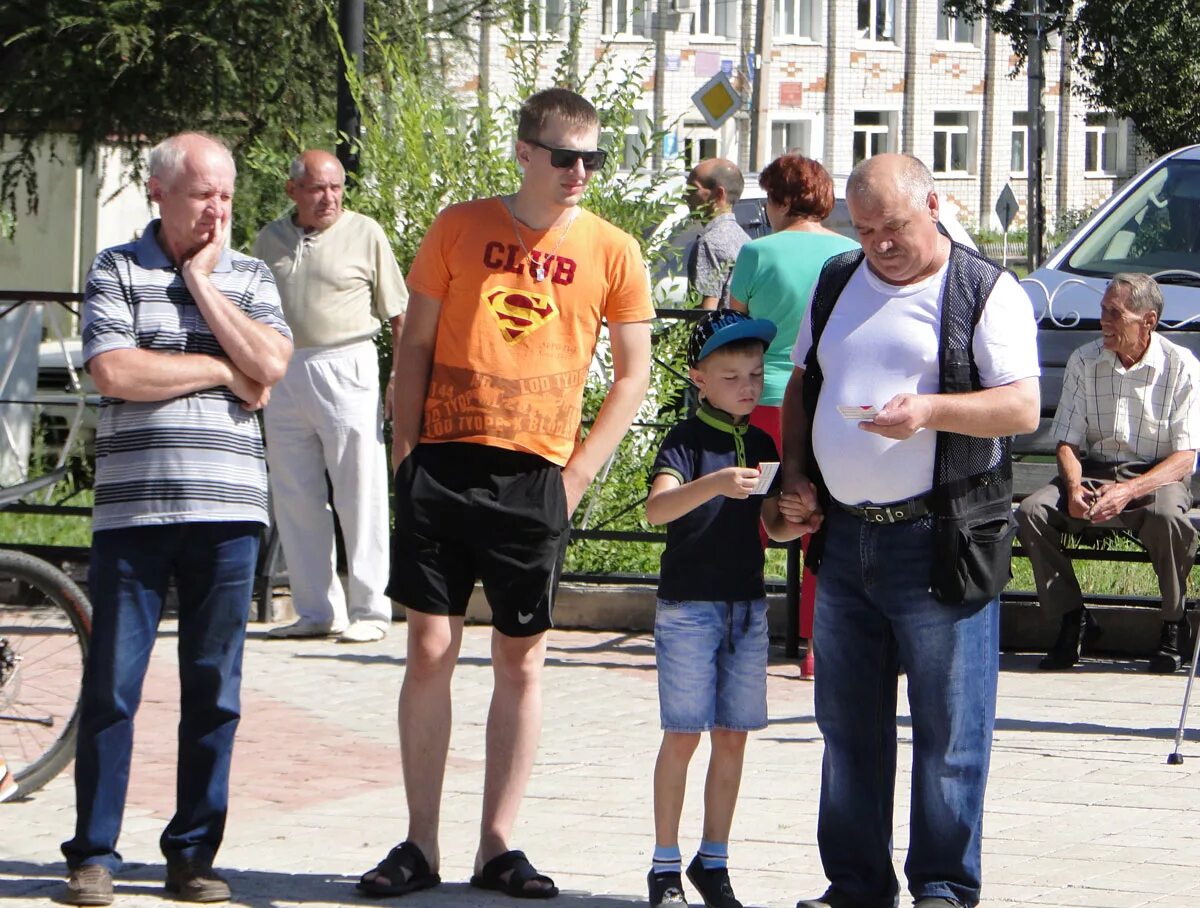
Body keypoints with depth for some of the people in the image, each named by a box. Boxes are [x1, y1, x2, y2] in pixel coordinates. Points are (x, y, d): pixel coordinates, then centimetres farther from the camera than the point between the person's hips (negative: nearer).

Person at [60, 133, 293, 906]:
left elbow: (268, 367, -5)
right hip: (133, 507, -2)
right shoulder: (117, 271, 5)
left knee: (215, 690, 5)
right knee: (111, 687, -2)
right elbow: (113, 372, -10)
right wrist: (219, 369, -5)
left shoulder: (251, 277, 12)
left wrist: (202, 285, -3)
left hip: (227, 513, 2)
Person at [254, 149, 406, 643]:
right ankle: (316, 611, 14)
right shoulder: (270, 239, 11)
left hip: (345, 369, -5)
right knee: (294, 499, 6)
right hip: (282, 376, 5)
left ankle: (370, 609, 2)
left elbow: (398, 313, 1)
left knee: (360, 496, -3)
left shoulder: (365, 234, 0)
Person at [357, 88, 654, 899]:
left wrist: (580, 471, -1)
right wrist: (406, 447, 1)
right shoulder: (461, 229, 4)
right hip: (445, 466, 0)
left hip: (536, 476, 0)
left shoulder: (612, 252, 2)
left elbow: (634, 373, 7)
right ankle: (420, 846, 6)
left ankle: (499, 846, 12)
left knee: (522, 661, 4)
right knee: (431, 649, -1)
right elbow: (415, 342, 9)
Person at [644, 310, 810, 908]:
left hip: (747, 606, 5)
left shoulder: (761, 445, 11)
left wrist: (796, 522, -7)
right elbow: (656, 508, -23)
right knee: (683, 735, -4)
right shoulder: (687, 441, -8)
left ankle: (713, 860, 15)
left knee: (732, 736, 6)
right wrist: (715, 484, -38)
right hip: (688, 606, -5)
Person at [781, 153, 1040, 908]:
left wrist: (930, 410, -25)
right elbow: (801, 387, 24)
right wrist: (795, 471, 8)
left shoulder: (986, 293, -3)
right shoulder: (836, 285, 15)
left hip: (940, 539, -6)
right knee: (848, 723, 10)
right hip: (844, 534, 6)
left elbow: (1022, 407, -11)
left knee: (949, 726, -3)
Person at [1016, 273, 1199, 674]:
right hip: (1092, 471, 3)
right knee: (1031, 513, -24)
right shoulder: (1084, 362, 1)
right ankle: (1072, 619, -7)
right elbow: (1067, 441, 4)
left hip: (1155, 476, -3)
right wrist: (1074, 486, -19)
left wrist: (1128, 492, -28)